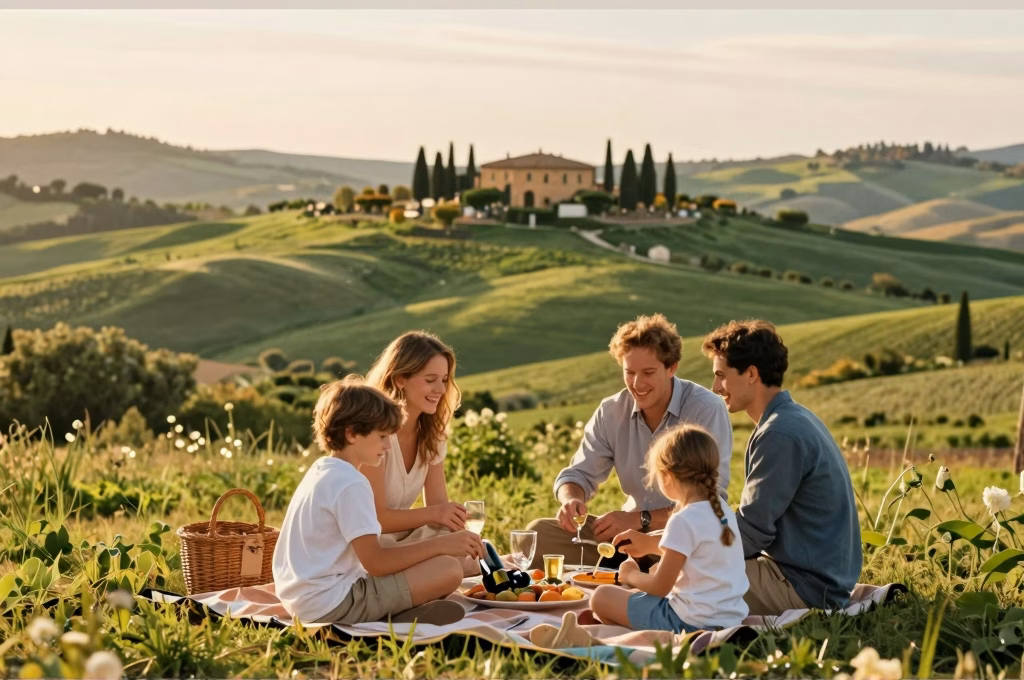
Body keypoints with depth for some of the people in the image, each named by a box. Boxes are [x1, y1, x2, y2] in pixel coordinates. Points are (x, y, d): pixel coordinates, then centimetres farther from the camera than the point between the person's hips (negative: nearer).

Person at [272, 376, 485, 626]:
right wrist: (440, 544, -16)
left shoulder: (321, 471, 15)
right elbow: (375, 562, -20)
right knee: (449, 569, -14)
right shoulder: (351, 484, -16)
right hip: (332, 603, -10)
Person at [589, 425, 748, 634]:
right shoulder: (723, 511, 6)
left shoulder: (684, 521, -19)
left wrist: (631, 575, 5)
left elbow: (660, 587, -14)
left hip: (691, 623, -9)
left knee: (602, 596, 1)